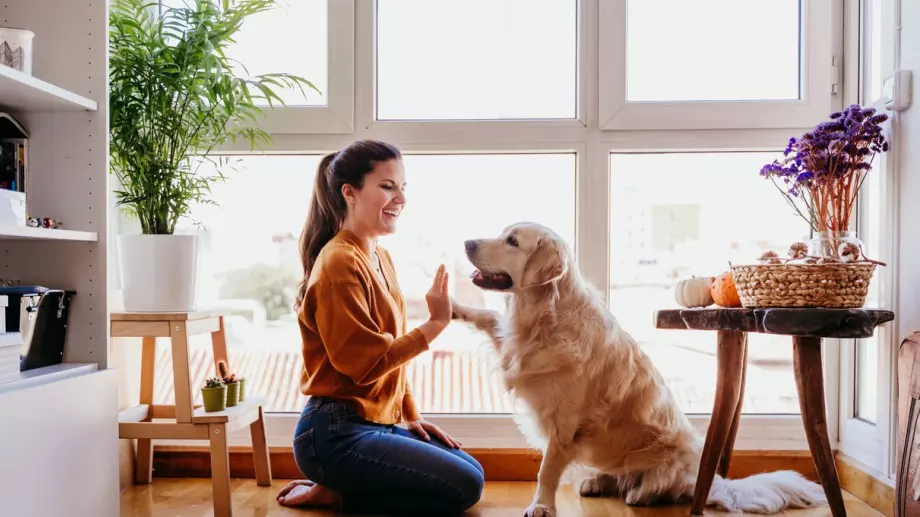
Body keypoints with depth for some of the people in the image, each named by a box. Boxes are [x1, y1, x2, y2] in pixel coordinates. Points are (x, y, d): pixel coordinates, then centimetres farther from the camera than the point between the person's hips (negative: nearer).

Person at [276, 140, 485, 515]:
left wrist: (411, 416, 11)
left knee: (472, 471, 14)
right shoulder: (340, 263, -18)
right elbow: (366, 363, -21)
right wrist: (435, 324, -20)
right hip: (336, 434, -9)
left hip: (377, 423, 9)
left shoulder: (380, 258, 11)